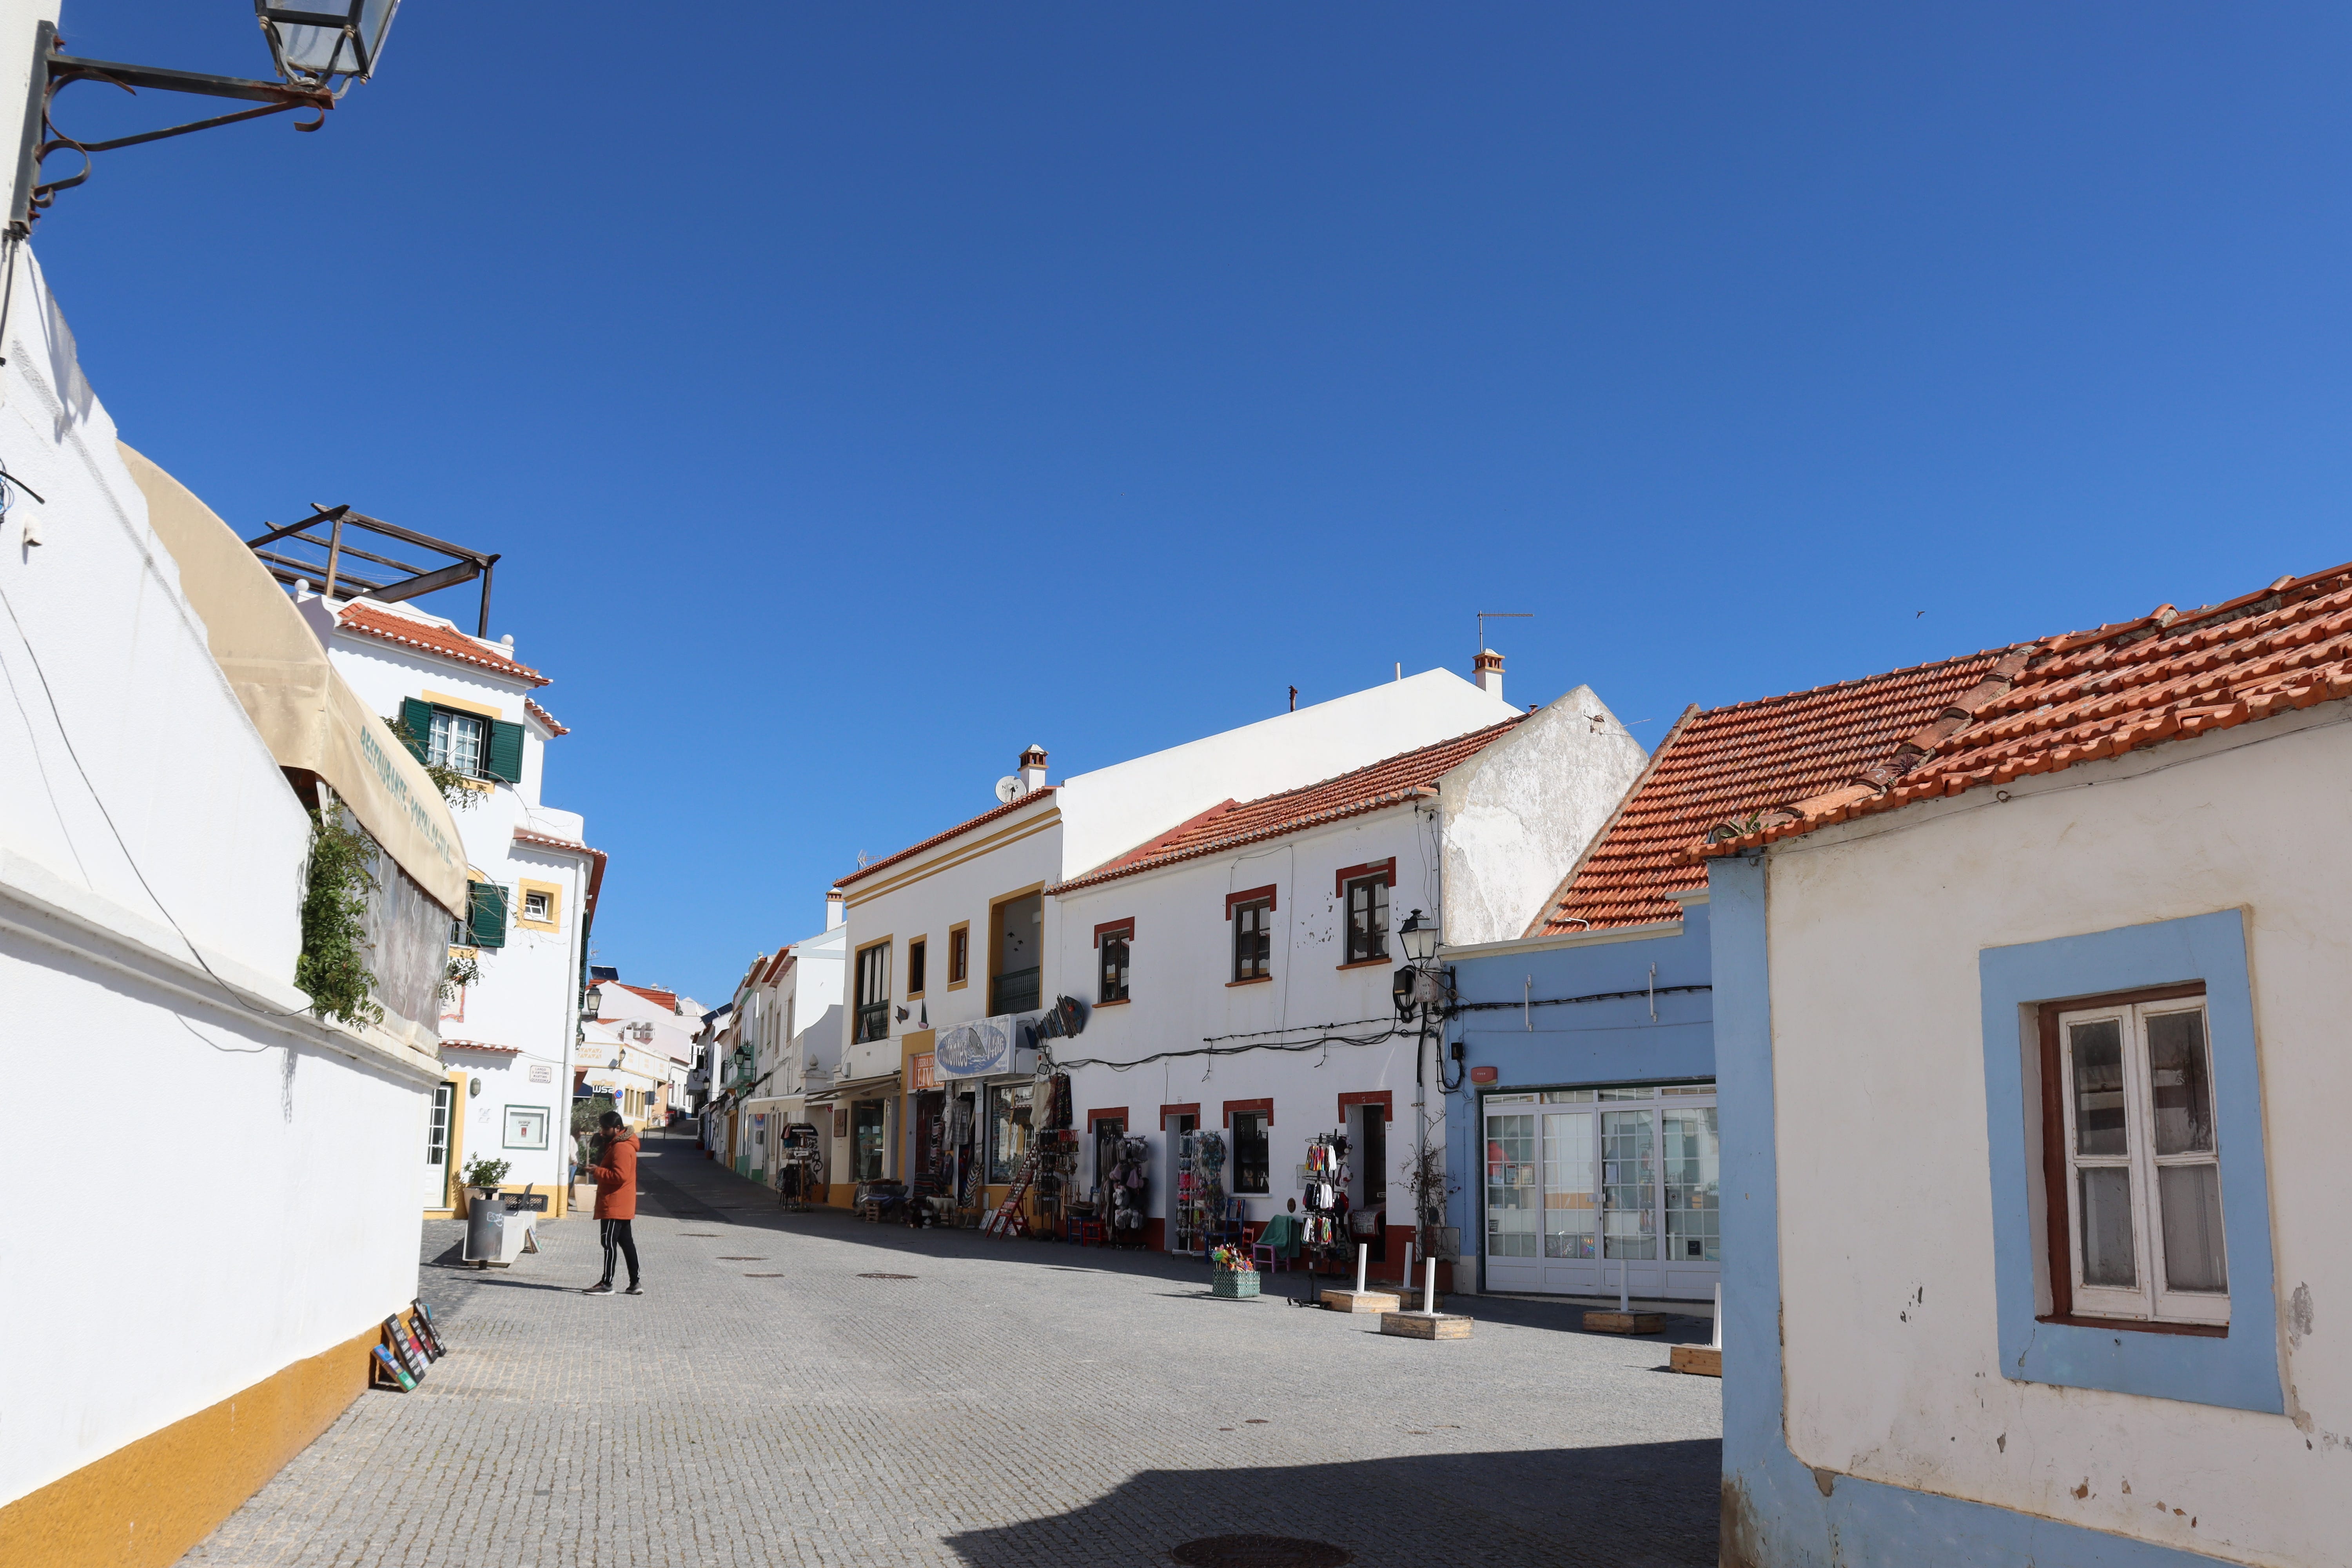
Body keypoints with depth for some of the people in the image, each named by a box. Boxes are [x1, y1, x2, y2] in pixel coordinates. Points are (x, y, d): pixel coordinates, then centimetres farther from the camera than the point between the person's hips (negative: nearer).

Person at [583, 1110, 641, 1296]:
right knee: (626, 1241, 11)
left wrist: (598, 1171, -16)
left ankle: (607, 1284, -3)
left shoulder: (621, 1148, -17)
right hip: (623, 1206, 11)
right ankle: (635, 1284, 14)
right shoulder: (615, 1144, 18)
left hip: (614, 1206, -11)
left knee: (610, 1243, -6)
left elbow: (620, 1176, -25)